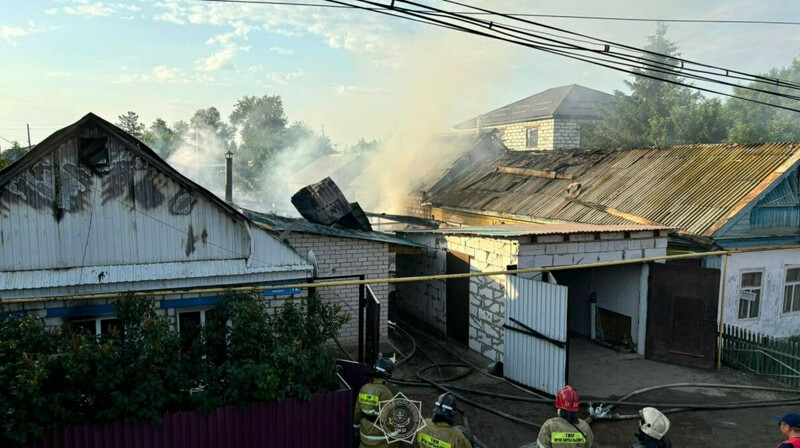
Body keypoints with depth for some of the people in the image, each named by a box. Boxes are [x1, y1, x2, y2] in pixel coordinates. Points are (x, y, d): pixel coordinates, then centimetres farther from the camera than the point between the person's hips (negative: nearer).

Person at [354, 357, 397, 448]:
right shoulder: (385, 392, -24)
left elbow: (358, 411, 6)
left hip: (366, 431, 6)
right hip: (380, 433, -6)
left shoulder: (364, 388, -3)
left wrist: (356, 426, 20)